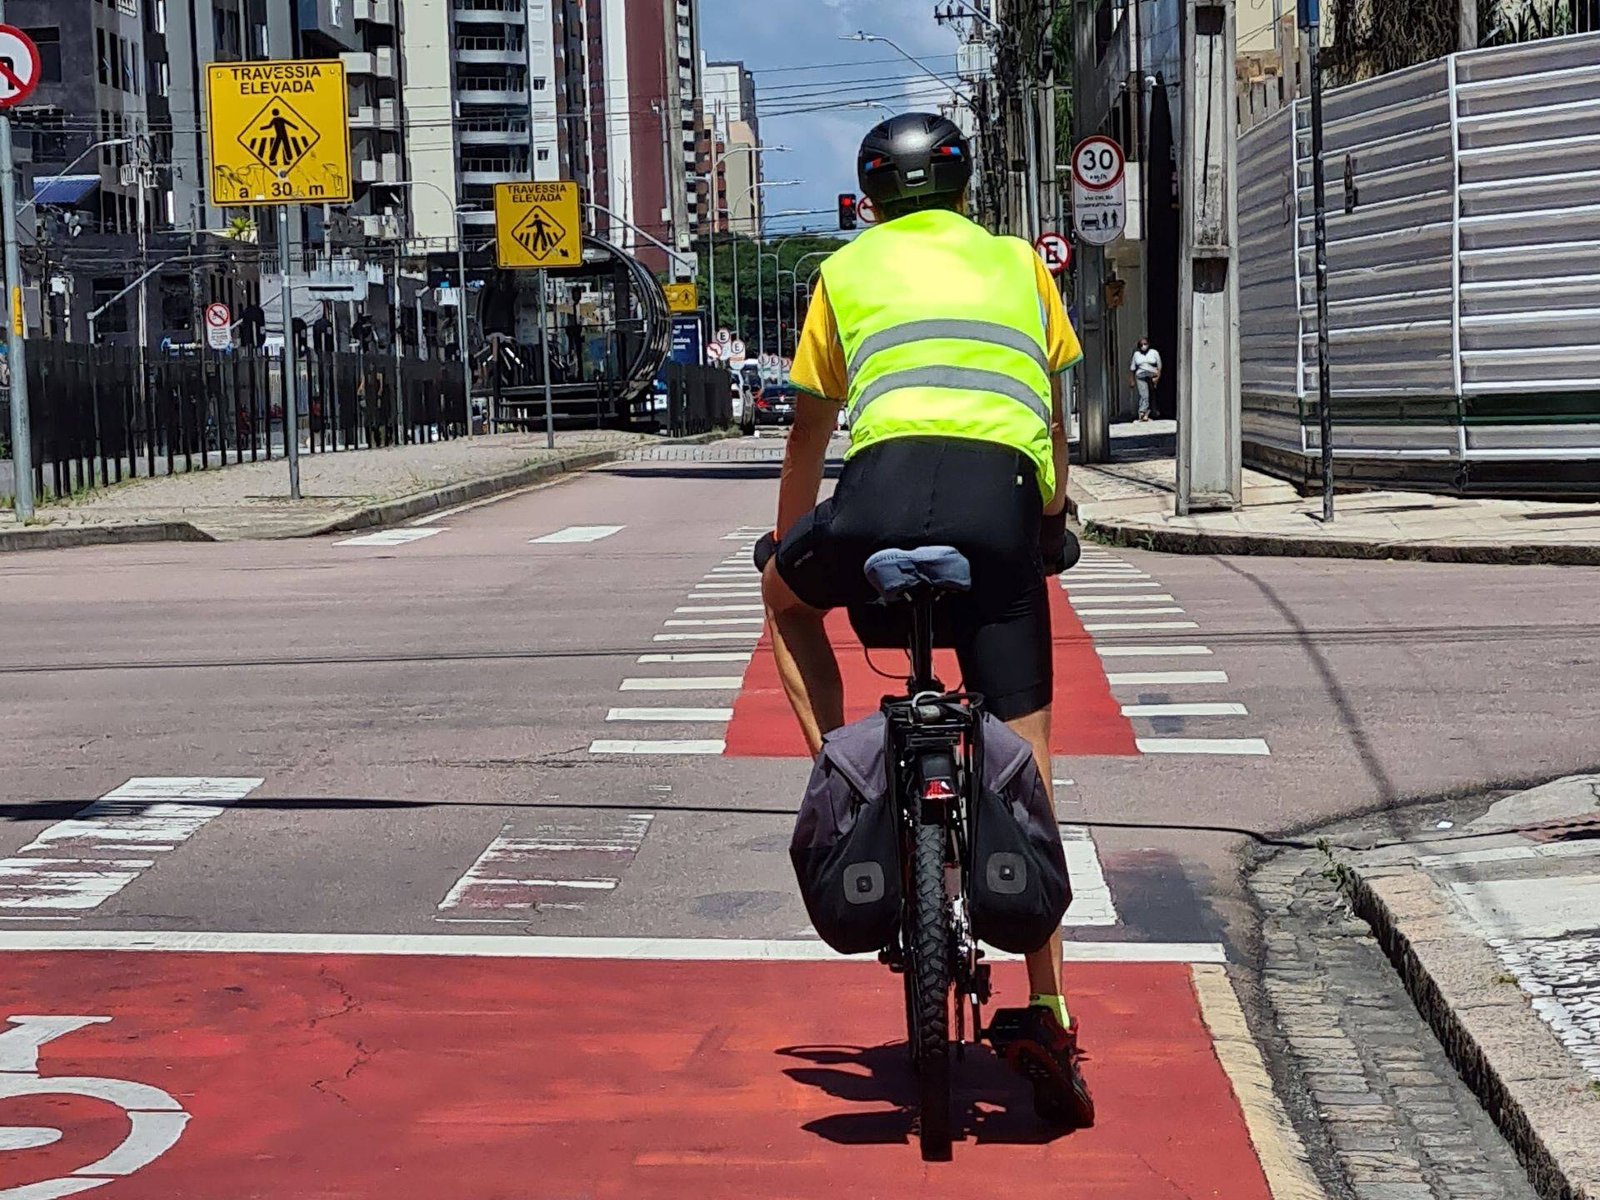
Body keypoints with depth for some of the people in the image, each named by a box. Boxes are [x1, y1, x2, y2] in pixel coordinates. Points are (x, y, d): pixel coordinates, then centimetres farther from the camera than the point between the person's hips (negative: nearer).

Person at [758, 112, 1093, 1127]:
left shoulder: (849, 268, 24)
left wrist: (785, 540, 45)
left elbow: (810, 430, 30)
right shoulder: (1019, 262, 28)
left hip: (888, 483, -1)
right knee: (1024, 769, 6)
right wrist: (1055, 516, 53)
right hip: (1004, 498, 1)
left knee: (785, 594, 33)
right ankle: (1050, 1019, 2)